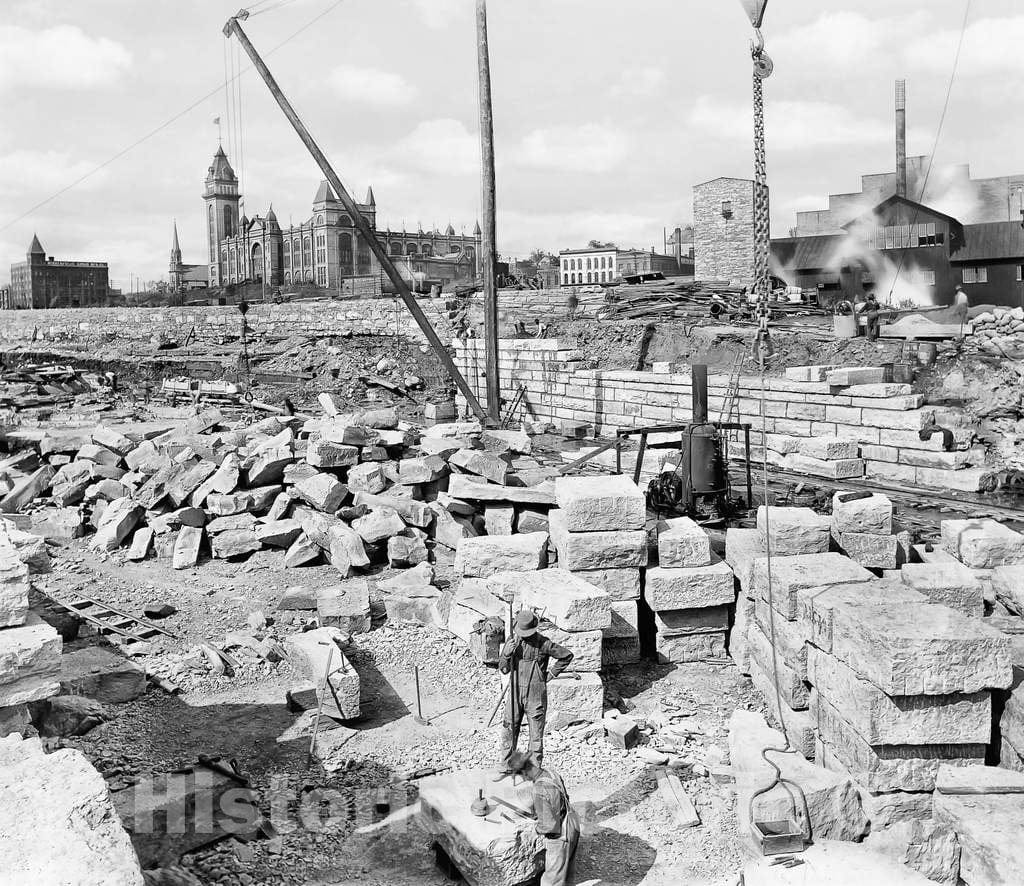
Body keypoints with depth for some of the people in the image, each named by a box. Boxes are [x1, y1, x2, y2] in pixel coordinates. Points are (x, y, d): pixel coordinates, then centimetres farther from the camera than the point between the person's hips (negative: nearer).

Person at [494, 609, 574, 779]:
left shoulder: (542, 643, -11)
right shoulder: (511, 642, 1)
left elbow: (567, 656, -4)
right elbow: (503, 669, 4)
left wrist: (551, 674, -4)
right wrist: (507, 654, -15)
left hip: (536, 694, -4)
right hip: (515, 693, 4)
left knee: (536, 734, 4)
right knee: (508, 730, 7)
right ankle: (506, 767, 20)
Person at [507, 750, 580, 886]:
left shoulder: (539, 791, -31)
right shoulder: (552, 773, -7)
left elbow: (547, 825, -26)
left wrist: (539, 829, -4)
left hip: (559, 836, -8)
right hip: (572, 826, 8)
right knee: (564, 870, 28)